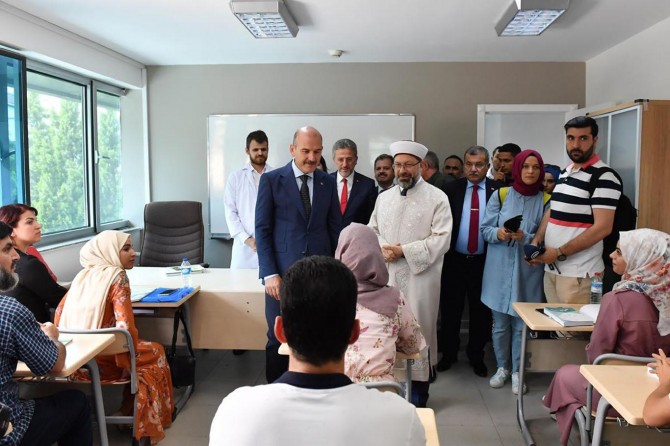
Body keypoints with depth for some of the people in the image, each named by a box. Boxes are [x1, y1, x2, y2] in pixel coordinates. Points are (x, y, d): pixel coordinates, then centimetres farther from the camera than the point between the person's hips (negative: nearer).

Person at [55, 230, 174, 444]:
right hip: (99, 362, -7)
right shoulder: (117, 276, -12)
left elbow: (59, 313, 15)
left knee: (146, 349, 30)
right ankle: (143, 424, 23)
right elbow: (125, 326, -19)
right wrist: (132, 352, -2)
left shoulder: (82, 275, 10)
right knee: (155, 352, 18)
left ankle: (132, 415, 34)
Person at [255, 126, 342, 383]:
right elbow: (262, 230, -3)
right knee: (279, 338, 7)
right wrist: (270, 274, -10)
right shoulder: (271, 180, -1)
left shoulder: (328, 182, 8)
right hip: (283, 272, -2)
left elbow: (335, 229, 11)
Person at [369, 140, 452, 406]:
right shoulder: (384, 197, 13)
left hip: (420, 278, -4)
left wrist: (404, 251, -16)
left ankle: (418, 397, 17)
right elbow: (372, 231, 15)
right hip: (387, 276, 4)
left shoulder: (437, 198, -3)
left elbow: (441, 239, -11)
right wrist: (383, 249, -8)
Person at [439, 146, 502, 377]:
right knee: (450, 310, 12)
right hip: (454, 260, 1)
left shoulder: (498, 190, -2)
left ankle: (476, 357, 30)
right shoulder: (452, 189, 0)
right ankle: (448, 354, 30)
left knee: (481, 312, 12)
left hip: (483, 262, 0)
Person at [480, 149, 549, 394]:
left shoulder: (545, 201, 0)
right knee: (500, 323, 9)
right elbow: (485, 229, 3)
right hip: (500, 269, 1)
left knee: (522, 324, 4)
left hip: (528, 272, -1)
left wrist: (525, 237, -19)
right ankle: (502, 367, 27)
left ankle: (517, 371, 20)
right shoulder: (500, 195, 3)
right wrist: (498, 233, -17)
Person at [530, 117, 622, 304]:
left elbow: (602, 228, -17)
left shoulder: (604, 177, -11)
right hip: (551, 268, 7)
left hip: (578, 274, -7)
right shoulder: (564, 173, 13)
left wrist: (559, 252, -18)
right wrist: (536, 241, 2)